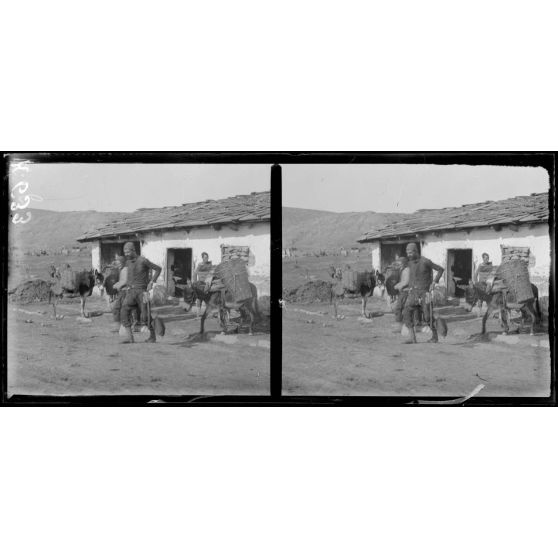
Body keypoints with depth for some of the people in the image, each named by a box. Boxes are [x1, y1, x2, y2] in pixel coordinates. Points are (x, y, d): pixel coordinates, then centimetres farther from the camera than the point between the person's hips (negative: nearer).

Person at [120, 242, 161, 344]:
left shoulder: (143, 260, -11)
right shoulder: (128, 263, 10)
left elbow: (158, 269, -5)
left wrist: (151, 282, -13)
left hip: (142, 291, -5)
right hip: (131, 291, 5)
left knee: (145, 317, -3)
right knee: (124, 312, -14)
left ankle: (152, 336, 19)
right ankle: (129, 336, -13)